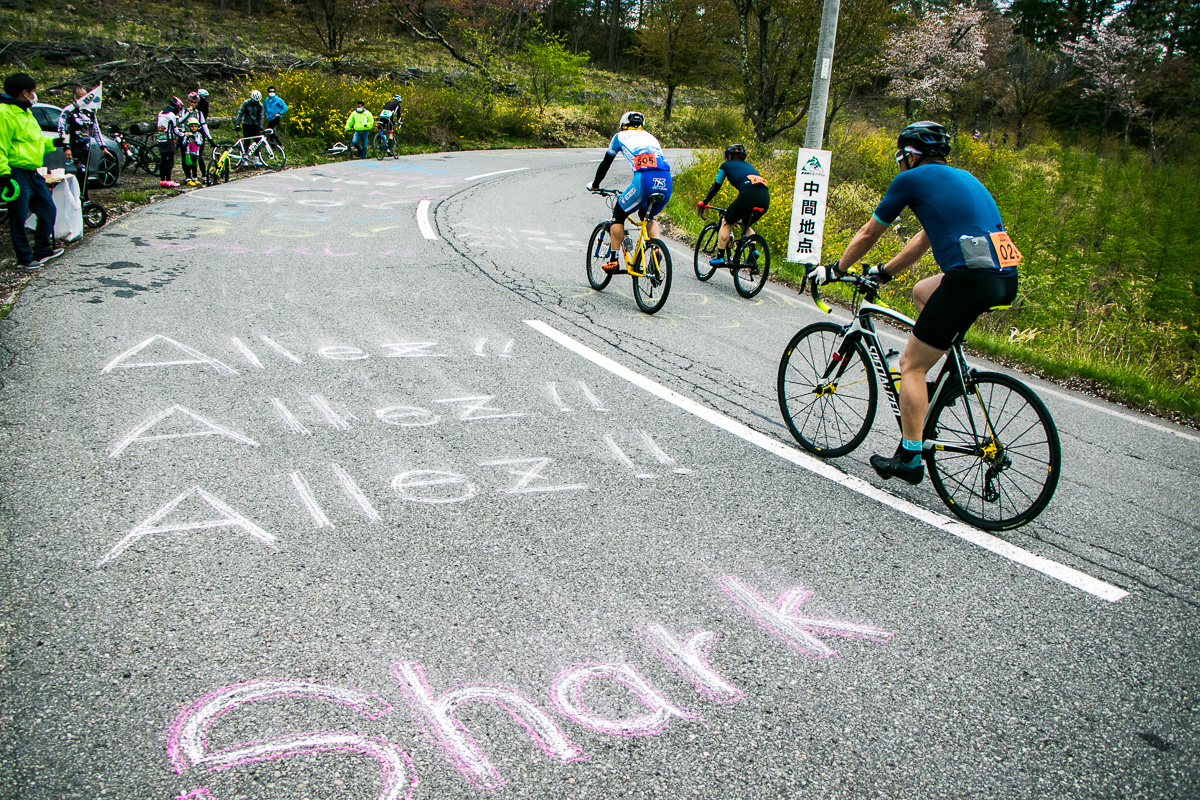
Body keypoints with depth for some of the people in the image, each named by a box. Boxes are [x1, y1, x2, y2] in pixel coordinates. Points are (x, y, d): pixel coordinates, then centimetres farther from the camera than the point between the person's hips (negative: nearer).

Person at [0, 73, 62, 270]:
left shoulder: (24, 111, 16)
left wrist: (53, 142, 29)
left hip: (33, 172, 10)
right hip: (17, 174, -10)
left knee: (47, 210, 15)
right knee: (19, 218, 0)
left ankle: (42, 250, 28)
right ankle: (24, 258, 8)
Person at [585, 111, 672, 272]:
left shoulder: (621, 136, 24)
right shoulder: (651, 137, 35)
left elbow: (605, 163, 30)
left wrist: (594, 185, 44)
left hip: (643, 180, -5)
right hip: (666, 183, 5)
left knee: (618, 215, 16)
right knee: (648, 216, 31)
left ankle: (614, 260, 11)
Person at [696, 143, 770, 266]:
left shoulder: (726, 165, 22)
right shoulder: (748, 165, 37)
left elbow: (716, 187, 25)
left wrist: (703, 203, 39)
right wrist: (737, 209, 54)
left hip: (749, 194, -6)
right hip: (765, 197, 6)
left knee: (726, 222, 12)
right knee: (745, 224, 28)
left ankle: (720, 257, 8)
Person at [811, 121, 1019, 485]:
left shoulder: (912, 179, 6)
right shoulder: (962, 178, 29)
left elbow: (868, 234, 15)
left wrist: (835, 270, 30)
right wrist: (884, 271, 46)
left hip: (971, 278, -8)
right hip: (1007, 277, 8)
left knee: (912, 364, 4)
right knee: (922, 292, 32)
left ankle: (909, 458, 8)